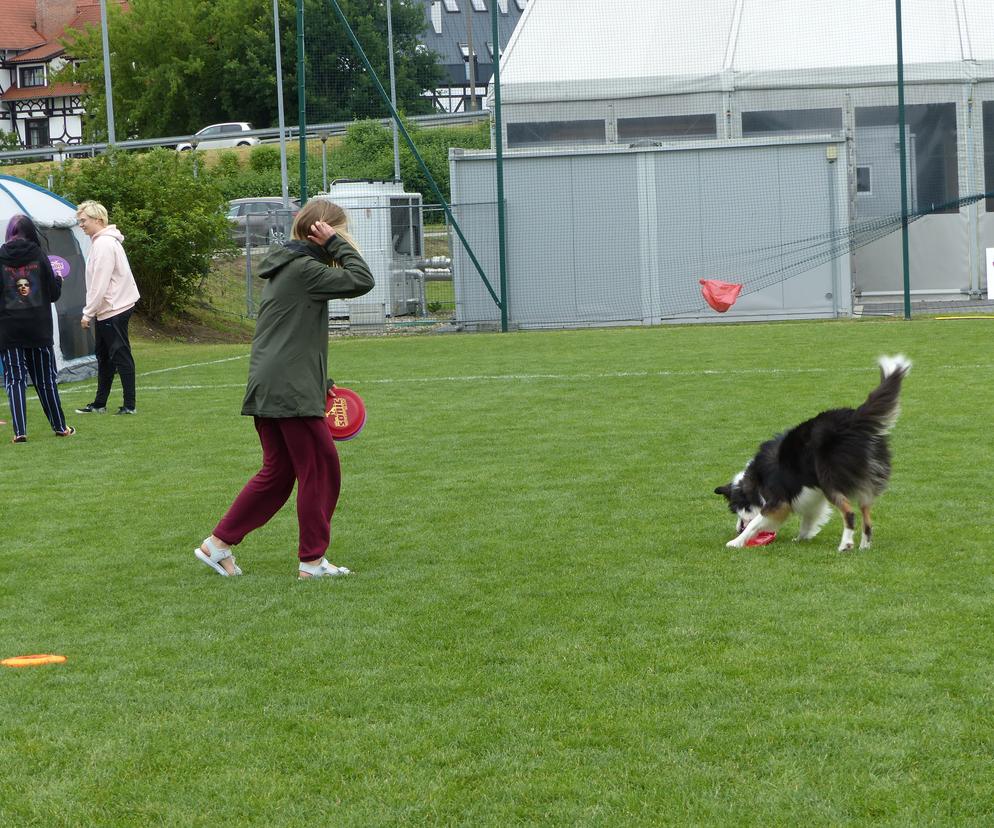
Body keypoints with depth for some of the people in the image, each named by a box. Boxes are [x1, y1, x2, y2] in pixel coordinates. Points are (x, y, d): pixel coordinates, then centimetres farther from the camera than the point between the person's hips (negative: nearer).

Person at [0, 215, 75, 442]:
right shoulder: (38, 256, -4)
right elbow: (53, 293, 0)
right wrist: (58, 280, 19)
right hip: (39, 328, 1)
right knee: (45, 378, 12)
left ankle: (20, 431, -7)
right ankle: (60, 427, 20)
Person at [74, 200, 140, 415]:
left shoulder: (104, 244, -17)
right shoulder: (101, 241, 14)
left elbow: (100, 284, -21)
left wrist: (88, 313, -16)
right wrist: (90, 311, 16)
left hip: (113, 309, -10)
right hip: (106, 310, 10)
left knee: (120, 356, -5)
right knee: (103, 356, 15)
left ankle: (130, 405, -1)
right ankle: (99, 403, 22)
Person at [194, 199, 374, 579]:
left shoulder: (285, 267, 18)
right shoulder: (302, 268, -13)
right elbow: (361, 281, -18)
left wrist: (320, 383, 22)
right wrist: (337, 244, -9)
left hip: (267, 390, 10)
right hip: (291, 392, -10)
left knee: (277, 473, 15)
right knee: (321, 470, 0)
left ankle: (218, 544, 15)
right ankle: (312, 560, 6)